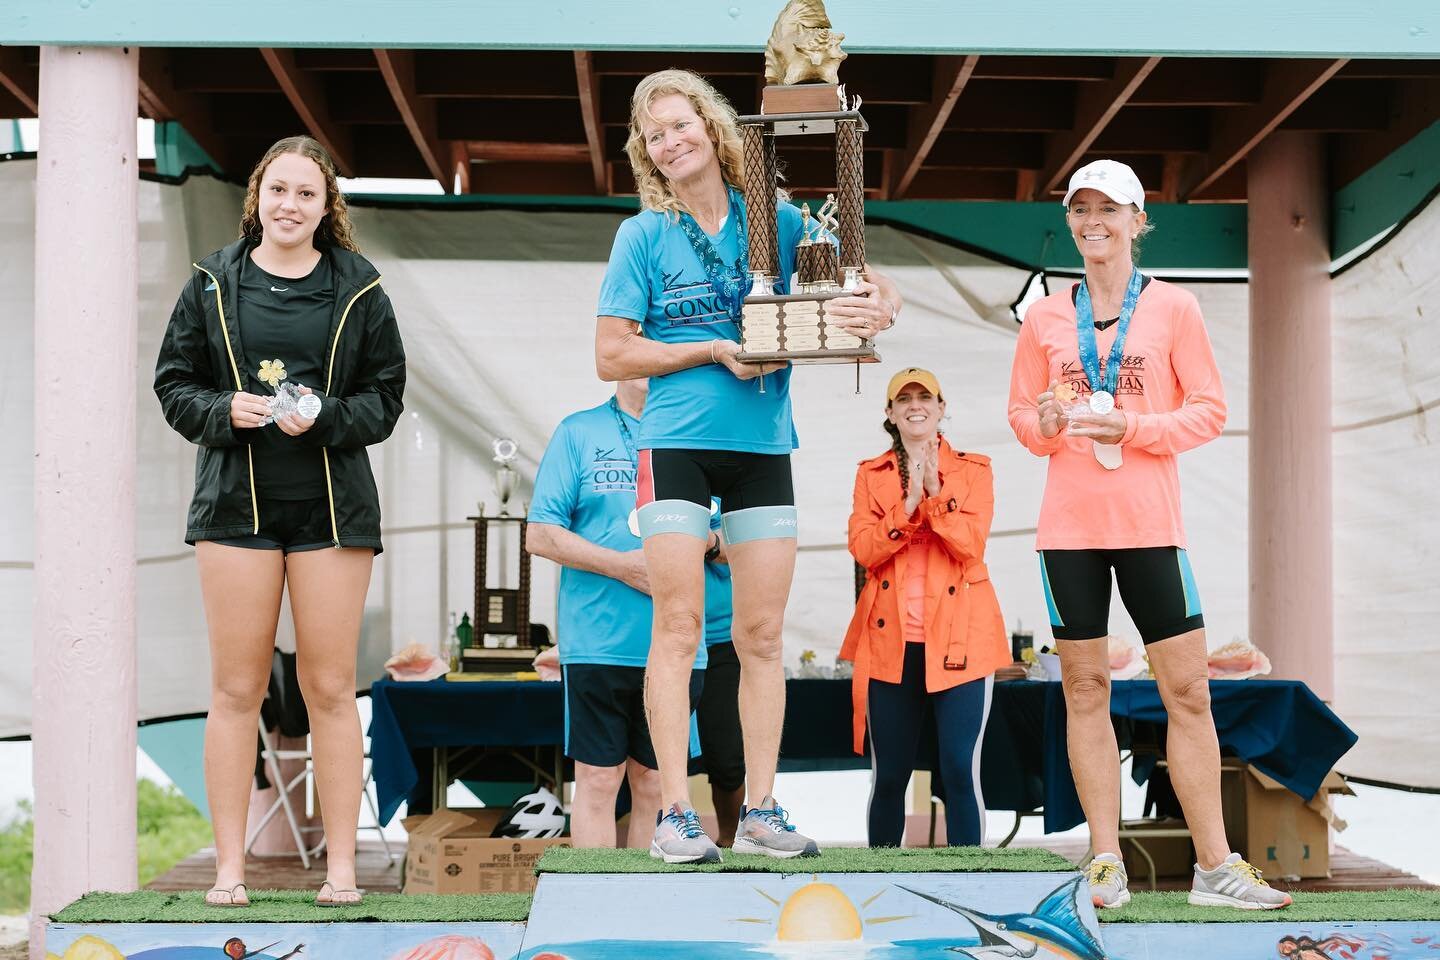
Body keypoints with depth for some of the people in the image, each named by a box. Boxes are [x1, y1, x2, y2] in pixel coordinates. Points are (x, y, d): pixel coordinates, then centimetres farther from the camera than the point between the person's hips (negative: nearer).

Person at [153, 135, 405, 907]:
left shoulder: (357, 289, 5)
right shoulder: (213, 284, 7)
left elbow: (385, 397, 5)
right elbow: (173, 383, 9)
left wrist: (326, 418, -13)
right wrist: (225, 411, -11)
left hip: (332, 505, -1)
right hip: (236, 501, 1)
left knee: (331, 688, 1)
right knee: (236, 688, 1)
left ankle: (341, 867, 7)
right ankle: (229, 867, 7)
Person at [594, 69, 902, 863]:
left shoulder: (776, 221, 6)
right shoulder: (644, 234, 1)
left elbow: (864, 282, 9)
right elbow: (612, 357, -2)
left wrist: (878, 304, -15)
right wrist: (716, 351, -10)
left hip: (763, 447, 3)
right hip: (676, 445, -2)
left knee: (762, 634, 4)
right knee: (679, 626, -5)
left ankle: (760, 811, 10)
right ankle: (674, 814, -2)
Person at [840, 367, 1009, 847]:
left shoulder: (973, 469, 8)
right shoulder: (871, 474, 12)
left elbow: (971, 544, -7)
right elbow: (863, 549, -3)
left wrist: (936, 493, -16)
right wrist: (908, 504, -14)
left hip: (958, 638, -1)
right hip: (890, 640, 2)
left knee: (961, 771, -8)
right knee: (888, 776, 4)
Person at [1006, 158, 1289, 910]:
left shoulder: (1173, 307, 3)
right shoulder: (1045, 318, 8)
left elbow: (1210, 410, 1)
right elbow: (1019, 411, 14)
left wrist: (1136, 427, -14)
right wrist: (1044, 424, -9)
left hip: (1150, 523, -1)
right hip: (1069, 526, 2)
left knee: (1188, 690, -2)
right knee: (1085, 688, 3)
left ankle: (1214, 865, 6)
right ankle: (1107, 862, 10)